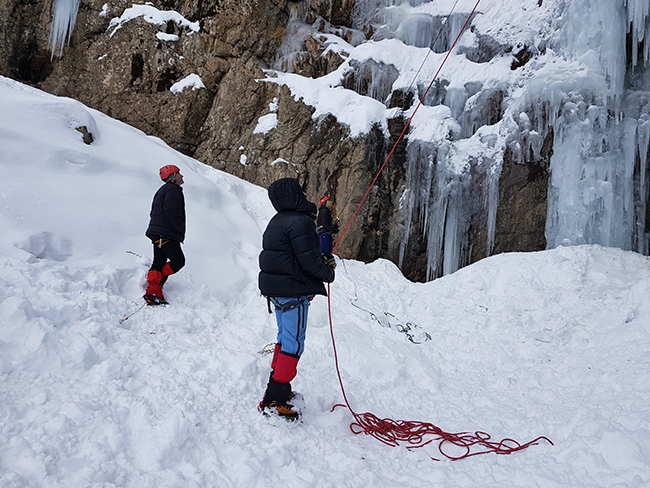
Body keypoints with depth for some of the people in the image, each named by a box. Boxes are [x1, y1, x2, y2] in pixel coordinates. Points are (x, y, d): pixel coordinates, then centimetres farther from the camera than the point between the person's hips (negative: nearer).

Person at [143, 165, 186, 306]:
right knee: (178, 261, -4)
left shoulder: (163, 190, 25)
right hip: (166, 234, -10)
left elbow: (153, 213, 24)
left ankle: (153, 294, 0)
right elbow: (172, 213, -20)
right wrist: (180, 231, -10)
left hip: (157, 233, 10)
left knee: (159, 262, 5)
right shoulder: (173, 189, -8)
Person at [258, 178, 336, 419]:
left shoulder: (277, 221, 13)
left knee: (285, 337, 20)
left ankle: (277, 387, 30)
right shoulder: (300, 222, -18)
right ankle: (273, 400, -1)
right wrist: (328, 273, -2)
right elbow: (308, 260, -20)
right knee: (294, 344, -4)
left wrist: (322, 263, 13)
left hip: (275, 289, 10)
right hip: (293, 292, -10)